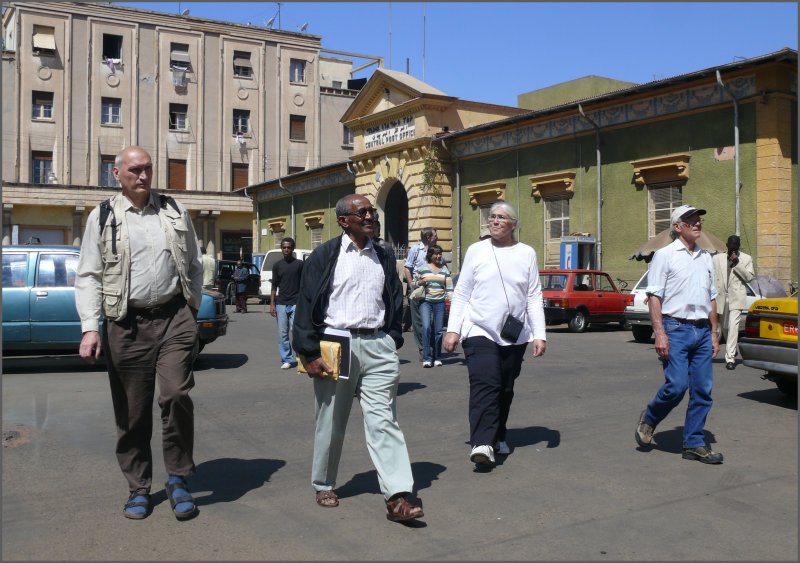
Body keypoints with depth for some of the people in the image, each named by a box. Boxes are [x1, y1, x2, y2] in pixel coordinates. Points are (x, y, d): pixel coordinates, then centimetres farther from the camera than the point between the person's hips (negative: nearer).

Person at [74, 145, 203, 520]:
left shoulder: (175, 212, 11)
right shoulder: (103, 217, 5)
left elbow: (193, 266, 17)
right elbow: (88, 276, 2)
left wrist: (192, 310, 11)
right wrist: (90, 327, -8)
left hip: (174, 318, 1)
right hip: (126, 324, 0)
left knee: (176, 395, -13)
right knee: (132, 411, 6)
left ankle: (178, 480, 7)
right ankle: (139, 489, 23)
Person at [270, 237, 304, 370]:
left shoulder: (299, 264, 2)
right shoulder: (277, 265, 10)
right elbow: (274, 286, 11)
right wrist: (272, 304, 4)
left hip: (296, 304, -3)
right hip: (281, 304, 3)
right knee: (282, 333, 4)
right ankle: (287, 359, 12)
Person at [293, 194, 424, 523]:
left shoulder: (382, 258, 12)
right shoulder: (325, 256, -1)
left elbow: (395, 302, 17)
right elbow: (306, 306, -3)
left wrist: (392, 340, 7)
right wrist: (310, 354, -8)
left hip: (378, 346, 3)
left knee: (383, 420, -3)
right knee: (331, 421, 10)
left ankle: (397, 496, -6)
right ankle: (323, 485, 29)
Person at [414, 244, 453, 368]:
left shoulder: (445, 269, 13)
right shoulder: (423, 268, 8)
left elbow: (449, 286, 12)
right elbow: (415, 283, 13)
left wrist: (450, 297, -2)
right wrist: (420, 282, -8)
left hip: (440, 302, 2)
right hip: (425, 301, -2)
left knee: (438, 330, 2)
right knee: (426, 327, -16)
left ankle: (437, 358, 13)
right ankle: (427, 358, -14)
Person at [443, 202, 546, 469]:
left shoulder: (527, 253, 5)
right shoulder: (476, 251, 2)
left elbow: (534, 298, 4)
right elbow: (461, 294, 3)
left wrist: (539, 335, -3)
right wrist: (453, 329, -3)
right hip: (479, 331, -2)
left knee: (505, 389, 13)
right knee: (485, 384, -18)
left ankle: (498, 437, 30)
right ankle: (482, 443, -24)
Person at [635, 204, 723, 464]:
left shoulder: (706, 257, 17)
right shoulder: (665, 255, -2)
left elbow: (711, 298, 21)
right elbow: (654, 296, -8)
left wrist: (714, 332, 15)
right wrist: (659, 333, -15)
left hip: (702, 331, 6)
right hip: (675, 328, -6)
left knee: (703, 389, 4)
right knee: (677, 386, -12)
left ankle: (694, 444, 13)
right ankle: (648, 419, 15)